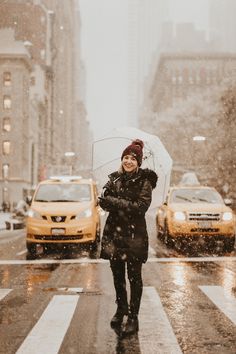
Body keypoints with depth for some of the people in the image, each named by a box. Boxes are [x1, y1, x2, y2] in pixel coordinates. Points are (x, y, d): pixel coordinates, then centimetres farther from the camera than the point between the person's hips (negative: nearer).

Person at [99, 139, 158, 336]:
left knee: (134, 276, 1)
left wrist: (115, 202, -19)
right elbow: (104, 202, 5)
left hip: (135, 235, -5)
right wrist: (106, 201, -19)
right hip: (114, 233, 5)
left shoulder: (144, 181, -5)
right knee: (117, 274, 14)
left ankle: (133, 316, 10)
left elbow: (142, 206, -15)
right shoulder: (114, 179, 9)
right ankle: (121, 309, 31)